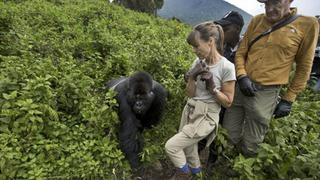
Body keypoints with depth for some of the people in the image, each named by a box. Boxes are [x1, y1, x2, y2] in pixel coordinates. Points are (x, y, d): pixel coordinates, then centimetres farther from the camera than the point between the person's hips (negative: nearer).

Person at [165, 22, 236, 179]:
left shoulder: (226, 67, -17)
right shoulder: (198, 62, 0)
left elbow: (228, 102, -10)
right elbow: (190, 94, 1)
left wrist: (211, 87, -23)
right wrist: (192, 77, -16)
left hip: (206, 117, -6)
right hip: (189, 111, 6)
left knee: (170, 146, -6)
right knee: (188, 148, 19)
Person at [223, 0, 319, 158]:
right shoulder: (256, 21, 6)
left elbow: (304, 67, 2)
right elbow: (240, 53, 8)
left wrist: (288, 99, 1)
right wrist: (241, 76, -10)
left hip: (266, 93, -3)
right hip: (241, 87, 4)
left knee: (249, 146, 11)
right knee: (230, 135, 16)